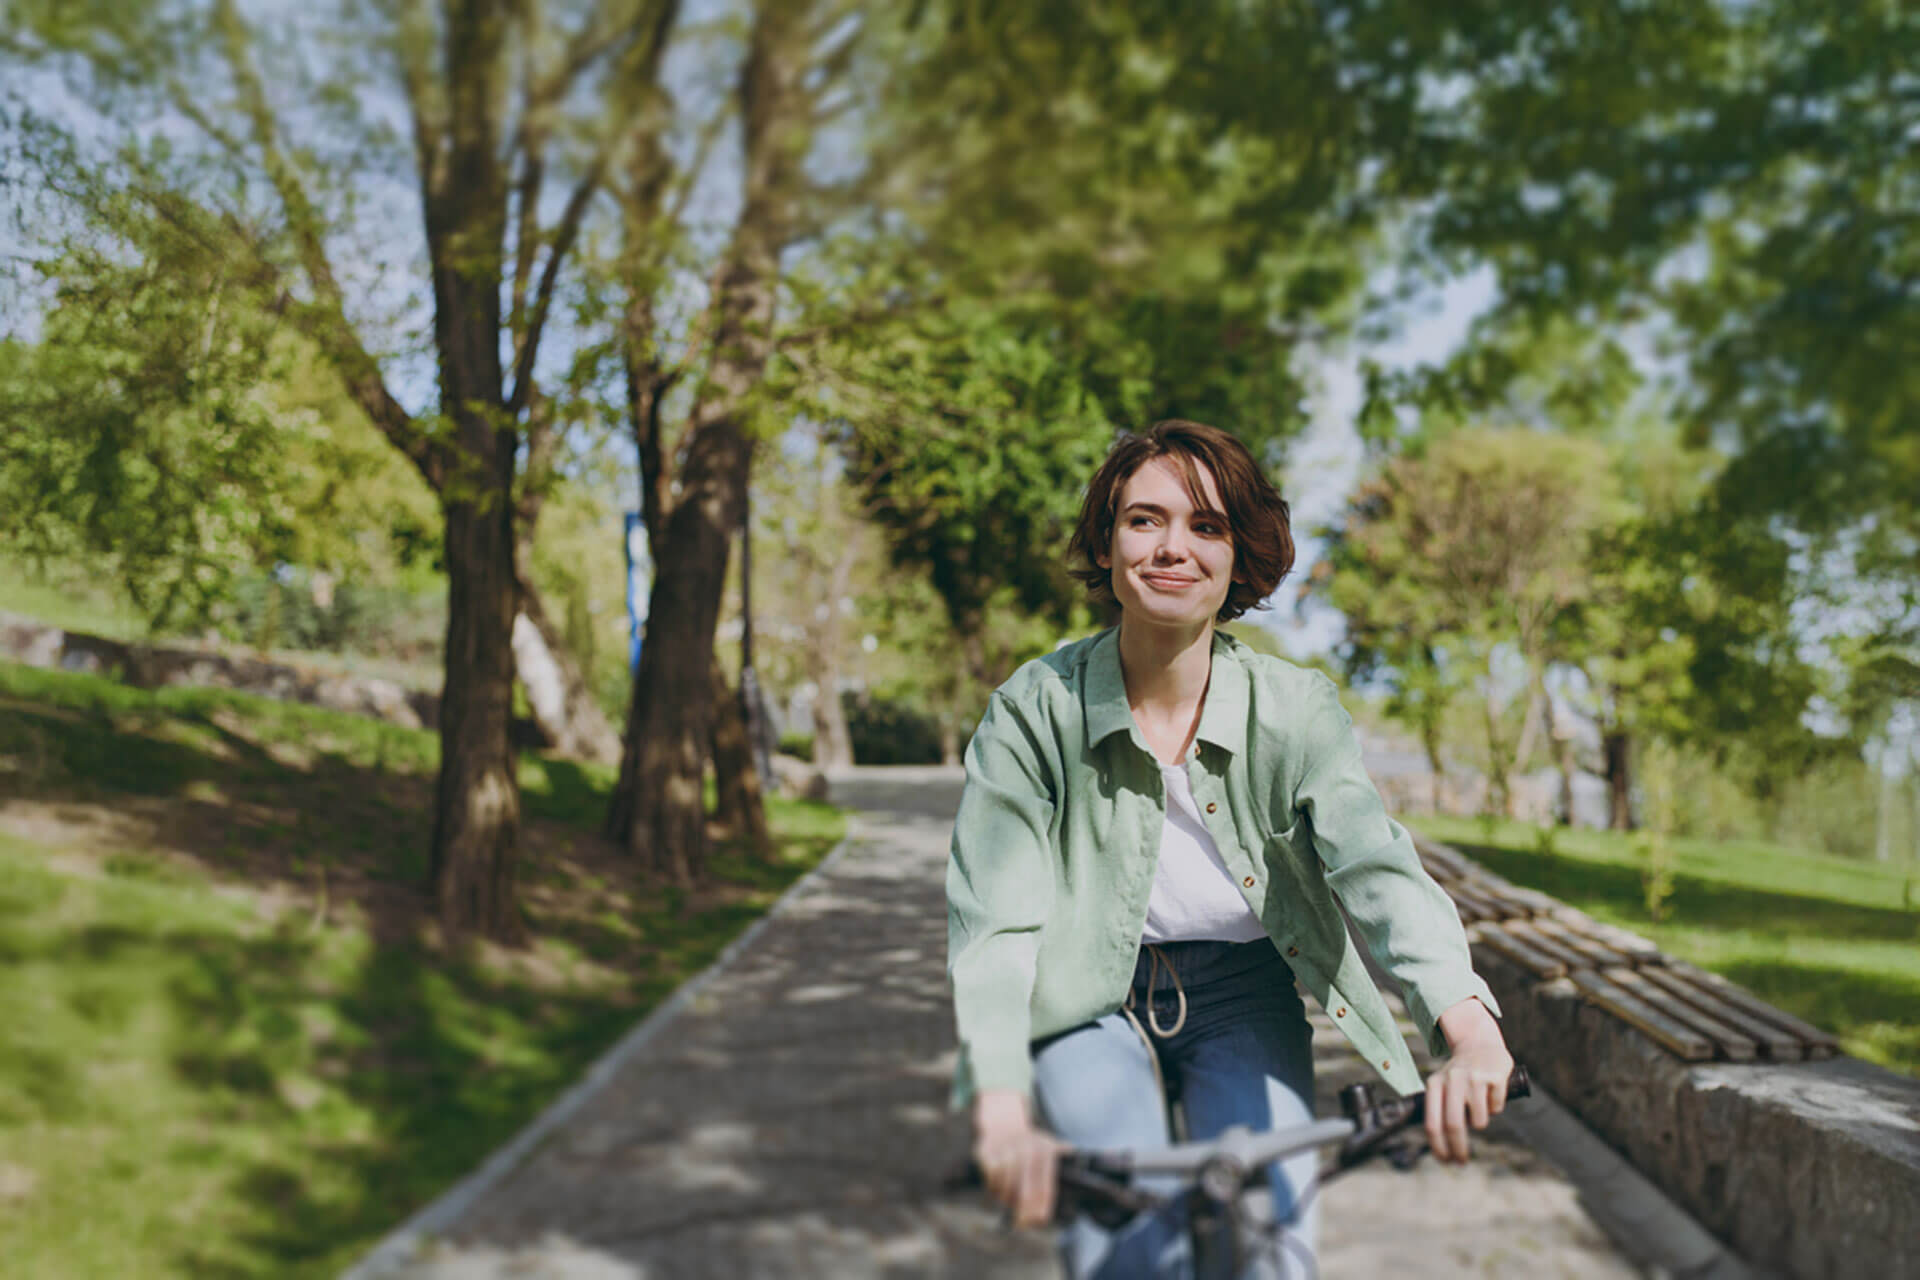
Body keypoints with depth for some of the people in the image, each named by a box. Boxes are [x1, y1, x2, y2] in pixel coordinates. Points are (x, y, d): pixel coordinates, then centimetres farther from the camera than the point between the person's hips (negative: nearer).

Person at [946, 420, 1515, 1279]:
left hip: (1242, 999, 2)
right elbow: (993, 916, -23)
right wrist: (1001, 1103, -41)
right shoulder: (1035, 708, -16)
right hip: (1090, 999, -1)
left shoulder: (1296, 710, -12)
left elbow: (1378, 868, -26)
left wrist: (1470, 1028, -46)